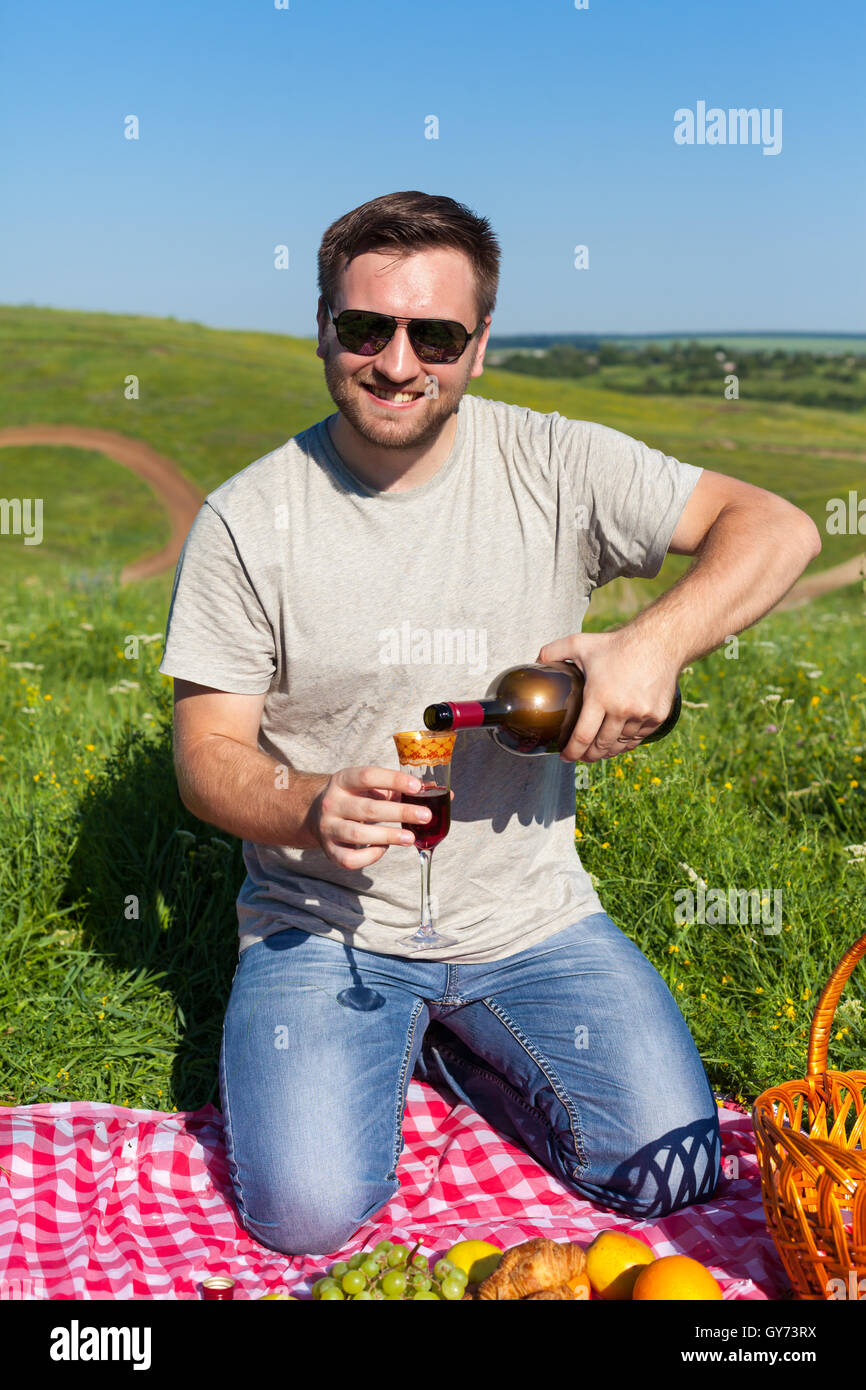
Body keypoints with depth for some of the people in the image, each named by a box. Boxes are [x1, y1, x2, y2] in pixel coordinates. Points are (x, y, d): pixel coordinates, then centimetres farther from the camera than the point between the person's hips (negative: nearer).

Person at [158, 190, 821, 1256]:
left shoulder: (554, 467, -5)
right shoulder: (247, 518, -7)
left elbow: (778, 528, -7)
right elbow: (207, 753, -5)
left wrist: (659, 638, -26)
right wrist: (311, 807, -28)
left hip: (529, 917, 2)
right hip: (324, 922, -1)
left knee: (670, 1169, -7)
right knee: (307, 1210, -19)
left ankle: (438, 1043, 17)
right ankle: (363, 1044, 15)